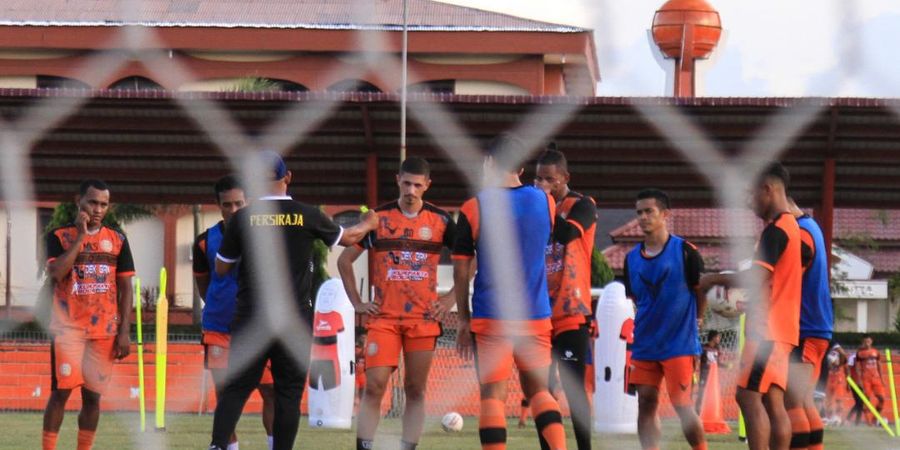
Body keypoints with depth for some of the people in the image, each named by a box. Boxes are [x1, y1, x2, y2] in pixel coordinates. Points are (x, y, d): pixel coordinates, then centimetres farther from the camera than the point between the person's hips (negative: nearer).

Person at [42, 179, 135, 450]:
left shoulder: (117, 240, 8)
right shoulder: (59, 236, 1)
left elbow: (125, 288, 8)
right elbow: (56, 273, -17)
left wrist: (124, 332, 0)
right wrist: (81, 235, -14)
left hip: (104, 330, 2)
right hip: (67, 327, -2)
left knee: (92, 395, 3)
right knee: (61, 391, -8)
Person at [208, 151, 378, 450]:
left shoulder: (243, 219, -3)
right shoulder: (307, 216, -3)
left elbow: (221, 268, 6)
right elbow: (348, 238, 16)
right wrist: (367, 224, 38)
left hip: (250, 316, 0)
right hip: (294, 318, 0)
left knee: (236, 387, 2)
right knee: (289, 391, 5)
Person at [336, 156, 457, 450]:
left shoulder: (440, 221, 4)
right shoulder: (378, 218, 3)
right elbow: (344, 260, 11)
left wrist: (451, 299, 3)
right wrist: (357, 303, 4)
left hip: (424, 318, 1)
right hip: (383, 317, -1)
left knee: (415, 390, 3)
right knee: (374, 386, -11)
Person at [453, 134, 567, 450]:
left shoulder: (473, 208, -5)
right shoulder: (545, 202, 4)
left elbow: (461, 271, -2)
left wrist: (463, 319, 6)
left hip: (491, 318, -3)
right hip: (536, 317, 3)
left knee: (493, 396, 0)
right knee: (539, 391, 13)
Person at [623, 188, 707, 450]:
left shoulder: (684, 251, -7)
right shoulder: (632, 257, 7)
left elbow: (702, 290, 1)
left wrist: (695, 321, 6)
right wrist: (651, 321, 13)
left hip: (679, 343, -5)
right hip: (645, 345, 5)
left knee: (683, 405, -8)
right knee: (646, 404, 2)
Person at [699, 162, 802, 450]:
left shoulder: (776, 229, -13)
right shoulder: (791, 226, 18)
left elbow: (758, 278, -22)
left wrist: (716, 279, -9)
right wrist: (731, 282, 17)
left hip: (766, 329, -10)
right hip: (780, 328, 10)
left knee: (748, 395, -12)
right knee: (773, 401, 6)